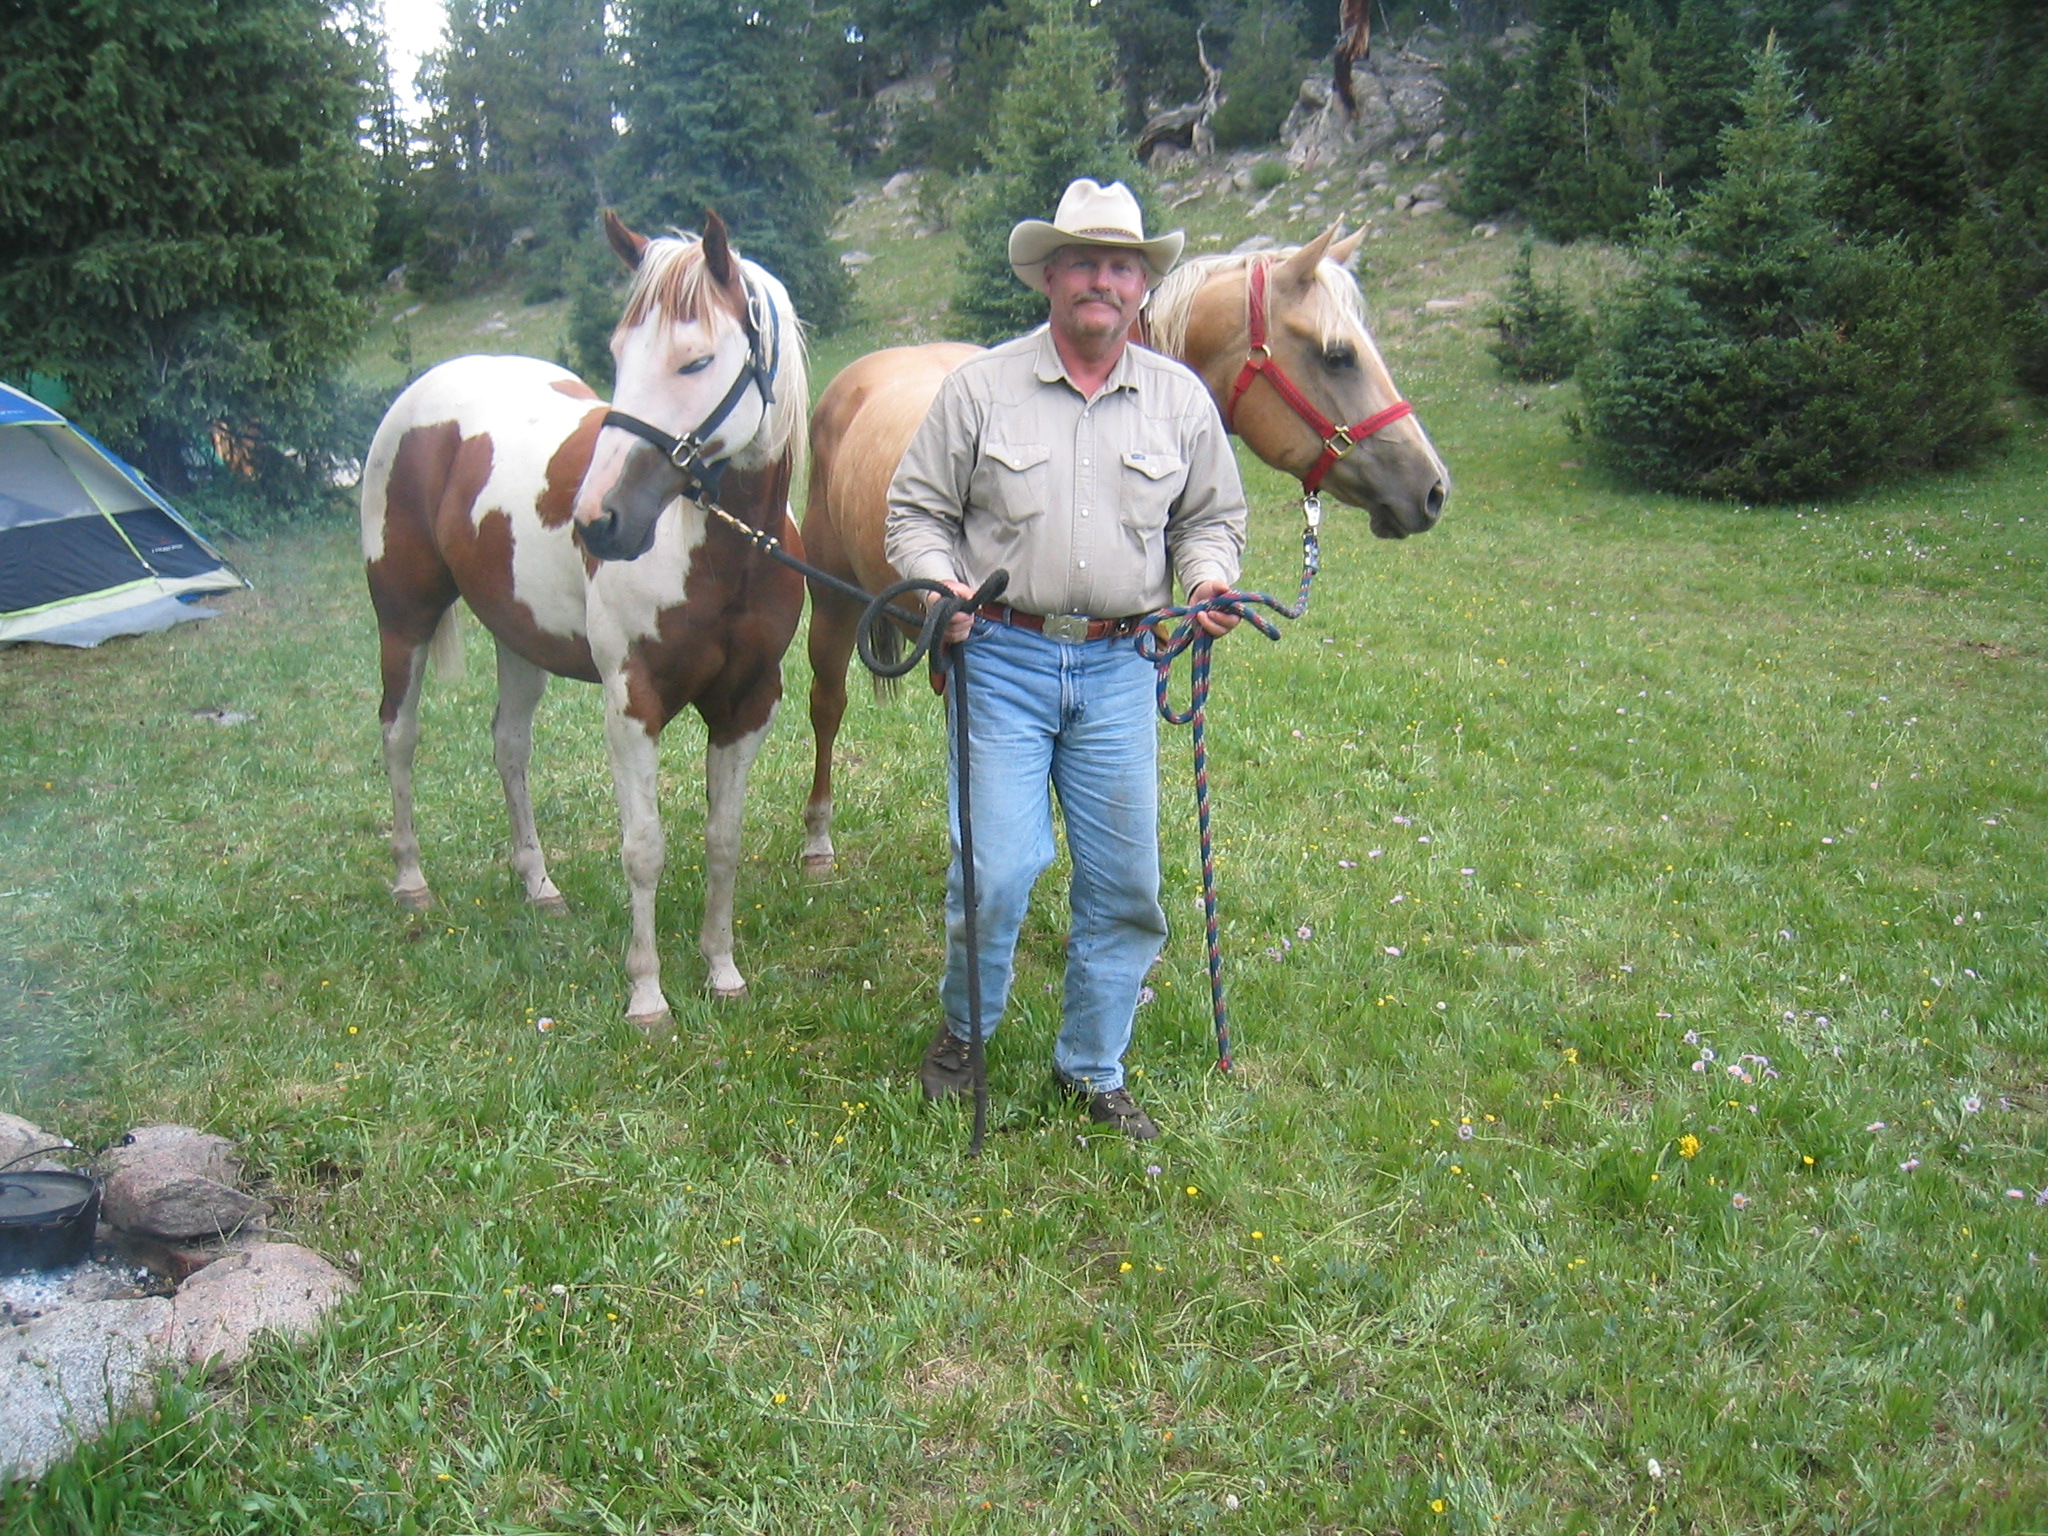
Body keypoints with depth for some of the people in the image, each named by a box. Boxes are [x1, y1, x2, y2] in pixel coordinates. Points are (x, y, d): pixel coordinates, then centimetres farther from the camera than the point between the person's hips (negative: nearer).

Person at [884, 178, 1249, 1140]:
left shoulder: (1181, 400, 7)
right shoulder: (981, 387, 1)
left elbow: (1213, 515, 17)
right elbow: (916, 510, 4)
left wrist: (1209, 575, -4)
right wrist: (937, 580, -15)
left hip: (1118, 668, 3)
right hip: (1004, 658, -2)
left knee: (1125, 884, 5)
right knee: (996, 870, -6)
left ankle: (1092, 1067, 24)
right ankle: (962, 1031, 23)